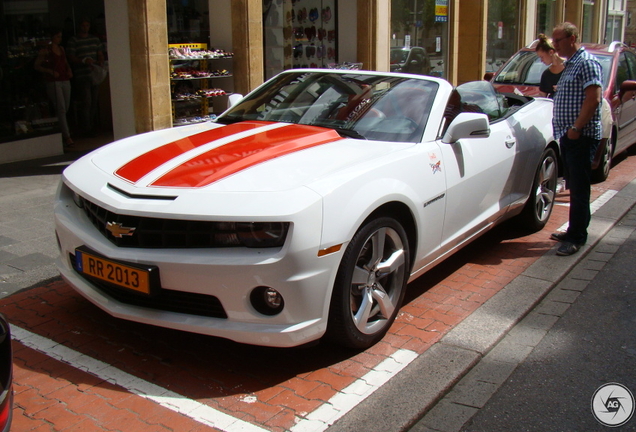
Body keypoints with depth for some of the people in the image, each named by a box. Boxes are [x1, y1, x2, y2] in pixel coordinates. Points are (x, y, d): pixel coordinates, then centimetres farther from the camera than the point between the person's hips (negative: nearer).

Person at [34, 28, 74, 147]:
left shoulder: (61, 49, 15)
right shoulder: (45, 51, -3)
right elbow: (37, 66, -2)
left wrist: (69, 69, 9)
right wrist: (51, 71, -13)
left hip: (65, 81, 7)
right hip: (53, 82, -6)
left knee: (65, 108, 9)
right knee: (61, 109, -12)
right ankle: (67, 137, -17)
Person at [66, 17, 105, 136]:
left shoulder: (95, 39, 15)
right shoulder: (73, 41, -1)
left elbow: (100, 54, 17)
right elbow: (71, 58, -6)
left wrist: (101, 62, -4)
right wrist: (84, 61, -21)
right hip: (82, 76, -5)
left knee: (94, 101, 8)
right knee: (86, 102, -8)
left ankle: (93, 126, 18)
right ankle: (87, 128, -3)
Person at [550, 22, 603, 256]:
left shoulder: (587, 63, -11)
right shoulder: (570, 65, 19)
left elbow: (593, 99, -21)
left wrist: (576, 127, -22)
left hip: (582, 137, -10)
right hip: (568, 135, 10)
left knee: (579, 188, -6)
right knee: (573, 186, 15)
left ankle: (577, 237, -2)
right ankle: (574, 230, 24)